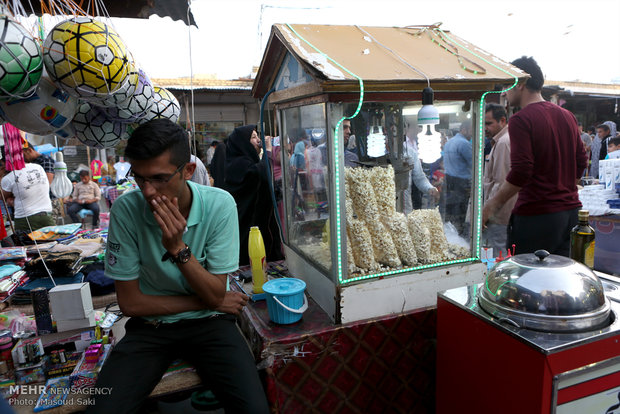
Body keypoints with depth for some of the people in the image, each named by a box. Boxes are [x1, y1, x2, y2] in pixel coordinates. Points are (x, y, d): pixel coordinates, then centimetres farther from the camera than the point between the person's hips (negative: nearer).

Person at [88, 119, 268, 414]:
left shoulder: (219, 205, -15)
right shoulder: (125, 210, -13)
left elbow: (216, 295, -13)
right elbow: (130, 302, -8)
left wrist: (178, 248, -28)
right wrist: (209, 302, -10)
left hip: (209, 323, 0)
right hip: (149, 326, 1)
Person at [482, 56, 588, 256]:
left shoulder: (521, 120, -13)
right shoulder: (567, 116, 12)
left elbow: (521, 172, -21)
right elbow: (581, 162, 16)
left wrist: (492, 204, -13)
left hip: (536, 216, -8)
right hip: (570, 210, 8)